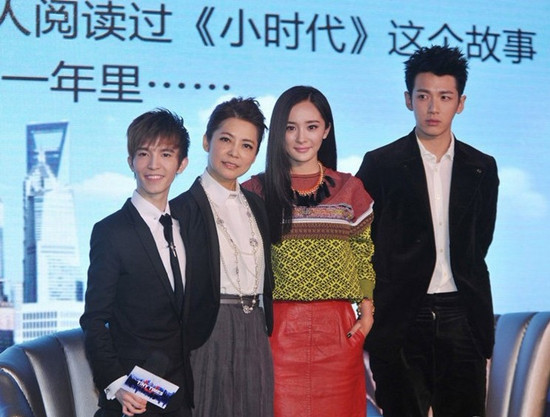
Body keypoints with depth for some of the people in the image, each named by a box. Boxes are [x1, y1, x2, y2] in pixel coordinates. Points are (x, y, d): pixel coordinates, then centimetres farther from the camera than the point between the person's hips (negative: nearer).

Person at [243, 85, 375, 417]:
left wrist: (367, 313, 2)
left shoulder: (350, 190, 9)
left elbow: (363, 258, 11)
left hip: (338, 329, 2)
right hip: (278, 326, -1)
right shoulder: (258, 191, 4)